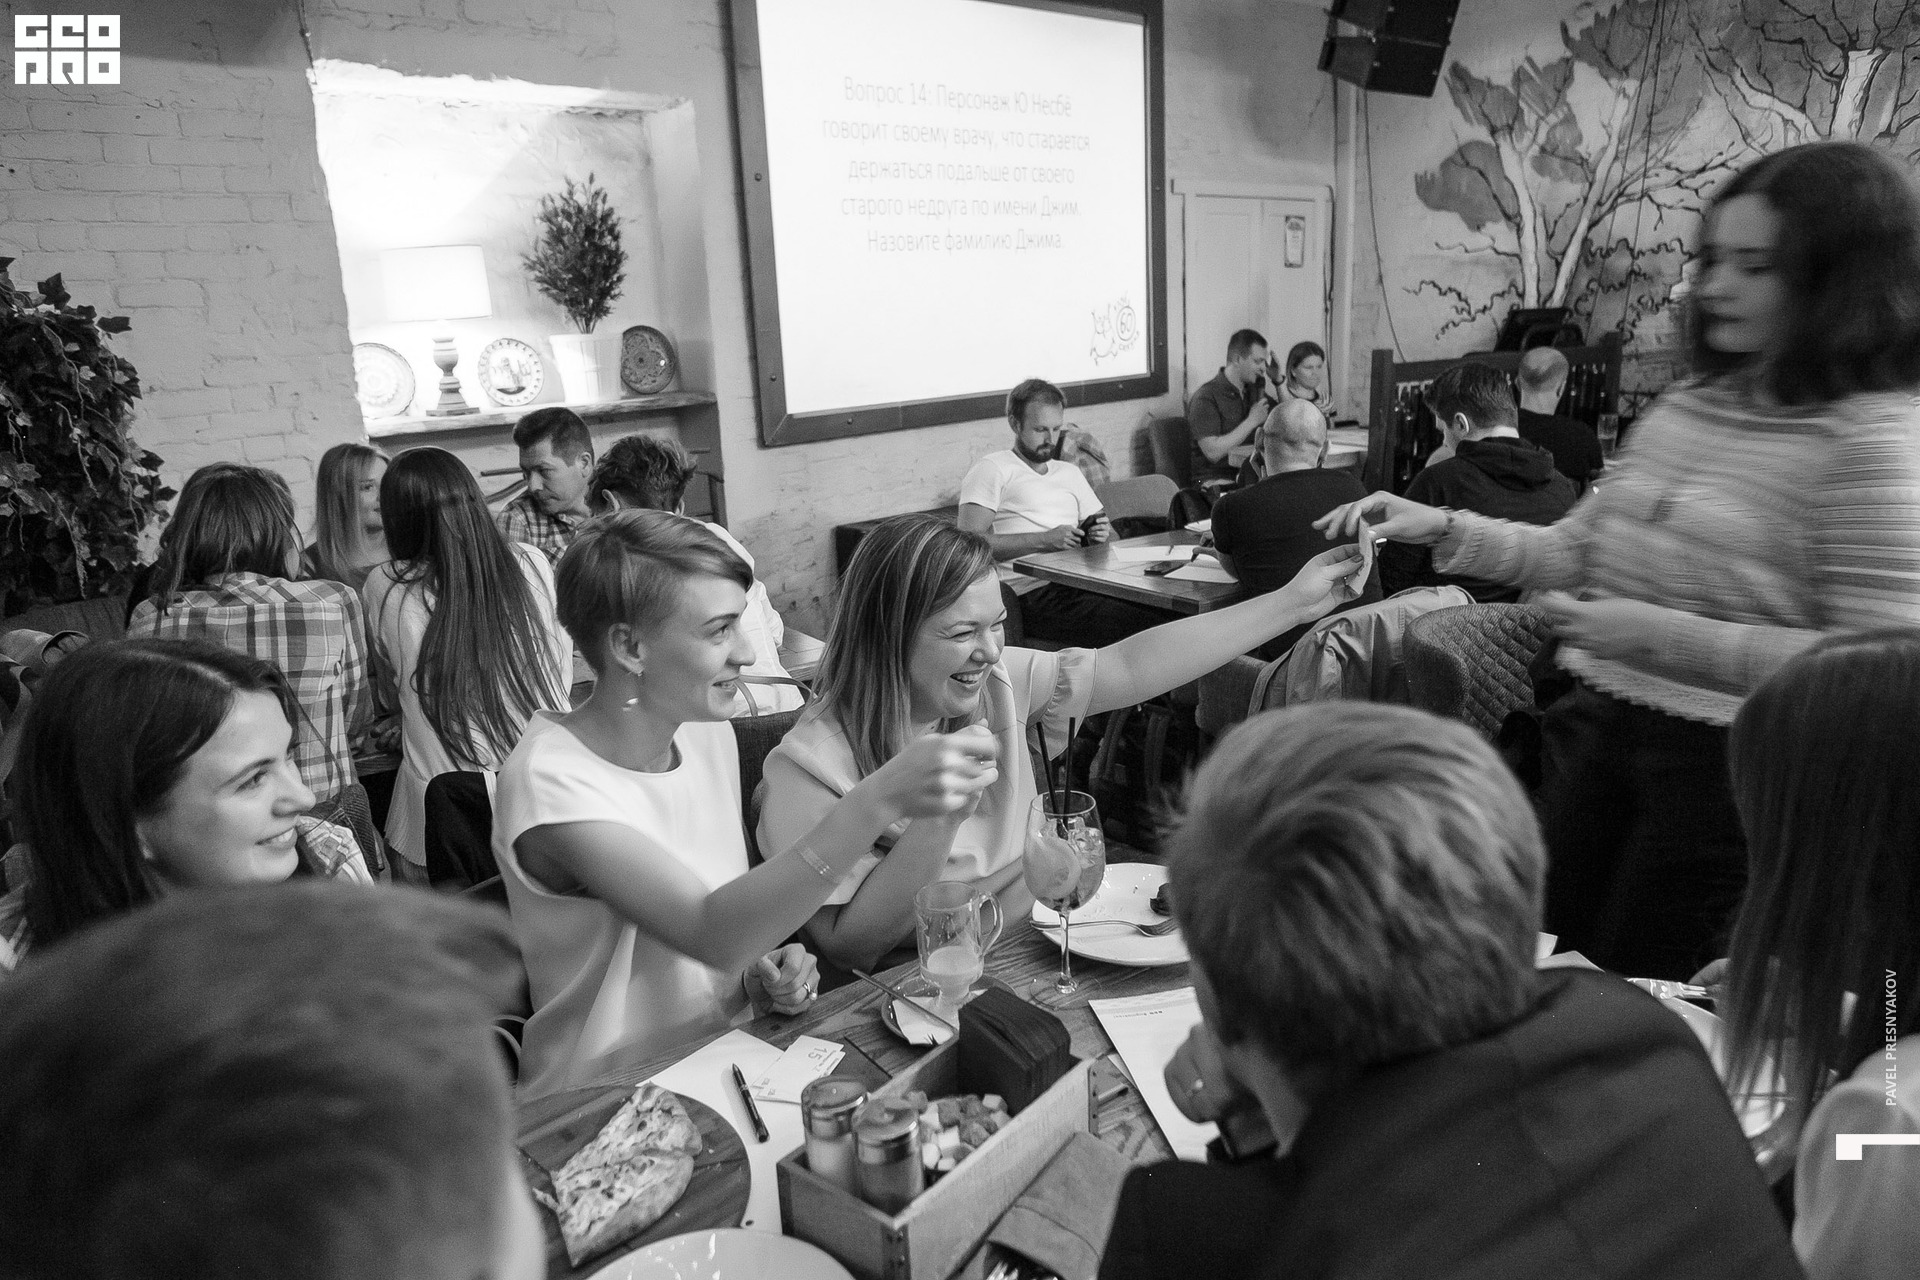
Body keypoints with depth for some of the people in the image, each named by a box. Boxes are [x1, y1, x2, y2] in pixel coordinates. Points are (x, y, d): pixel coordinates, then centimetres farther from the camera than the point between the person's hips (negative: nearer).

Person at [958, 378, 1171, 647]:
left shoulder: (1070, 472, 29)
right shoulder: (991, 470, 6)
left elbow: (1112, 536, 28)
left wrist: (1102, 534, 1)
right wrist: (1044, 540, -12)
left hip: (1082, 581, 7)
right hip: (1035, 593, -7)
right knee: (1143, 624, -31)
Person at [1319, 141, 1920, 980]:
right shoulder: (1685, 410, 6)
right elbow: (1577, 551, 12)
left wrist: (1664, 637, -25)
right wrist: (1443, 531, 0)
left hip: (1725, 763, -6)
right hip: (1600, 734, 7)